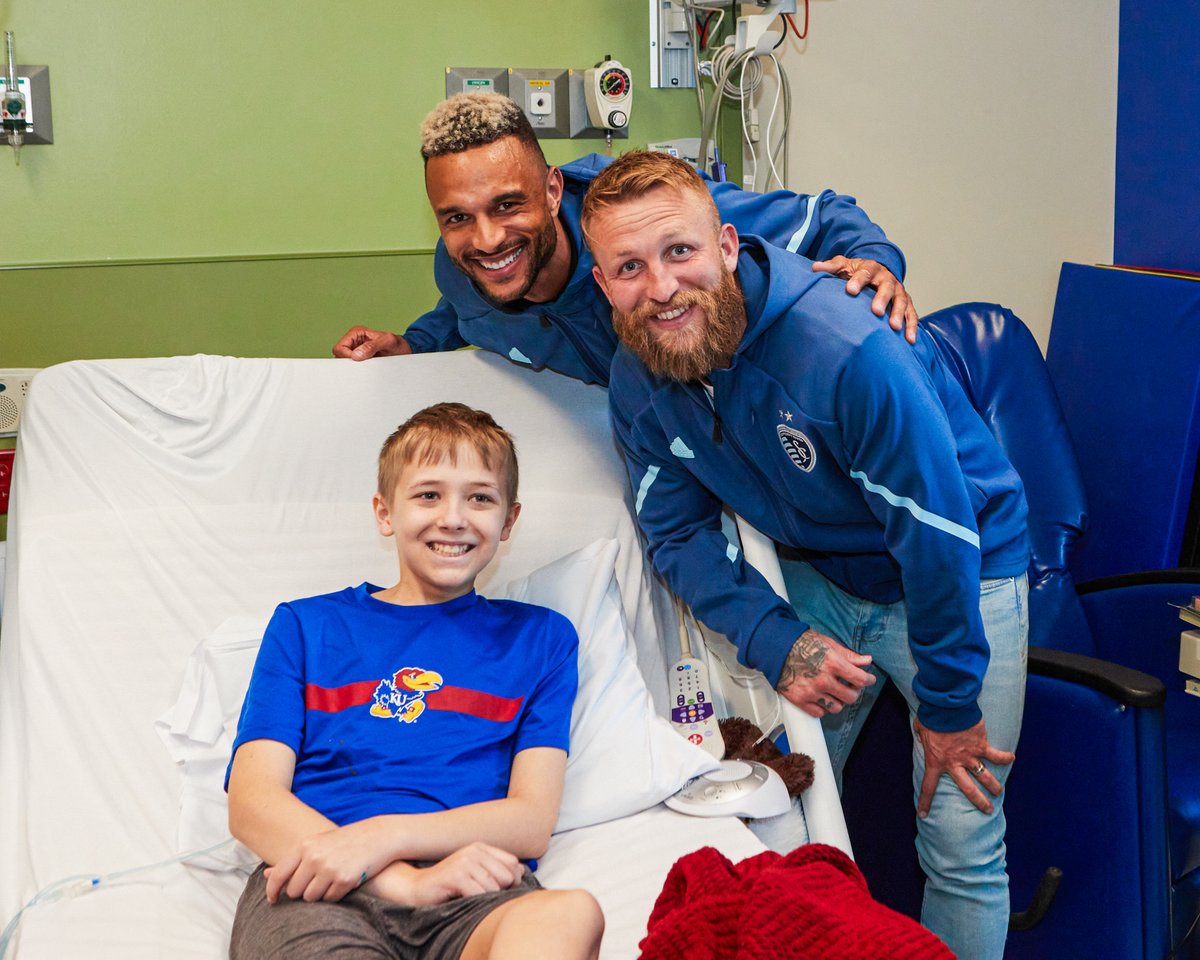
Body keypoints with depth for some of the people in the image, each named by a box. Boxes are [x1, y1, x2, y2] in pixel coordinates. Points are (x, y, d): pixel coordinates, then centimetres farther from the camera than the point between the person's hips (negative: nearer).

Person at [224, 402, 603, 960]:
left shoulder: (538, 637, 22)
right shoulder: (306, 626, 21)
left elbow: (531, 821, 9)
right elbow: (251, 802, 6)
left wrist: (384, 836, -12)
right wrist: (407, 880, -12)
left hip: (472, 893, 2)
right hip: (313, 891, -2)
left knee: (571, 913, -37)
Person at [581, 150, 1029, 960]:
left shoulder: (846, 347, -33)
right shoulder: (640, 382, -12)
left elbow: (940, 534, -26)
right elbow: (680, 534, -3)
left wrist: (949, 704, -17)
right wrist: (775, 640, -19)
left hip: (961, 578, -5)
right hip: (819, 581, 5)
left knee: (961, 848, -4)